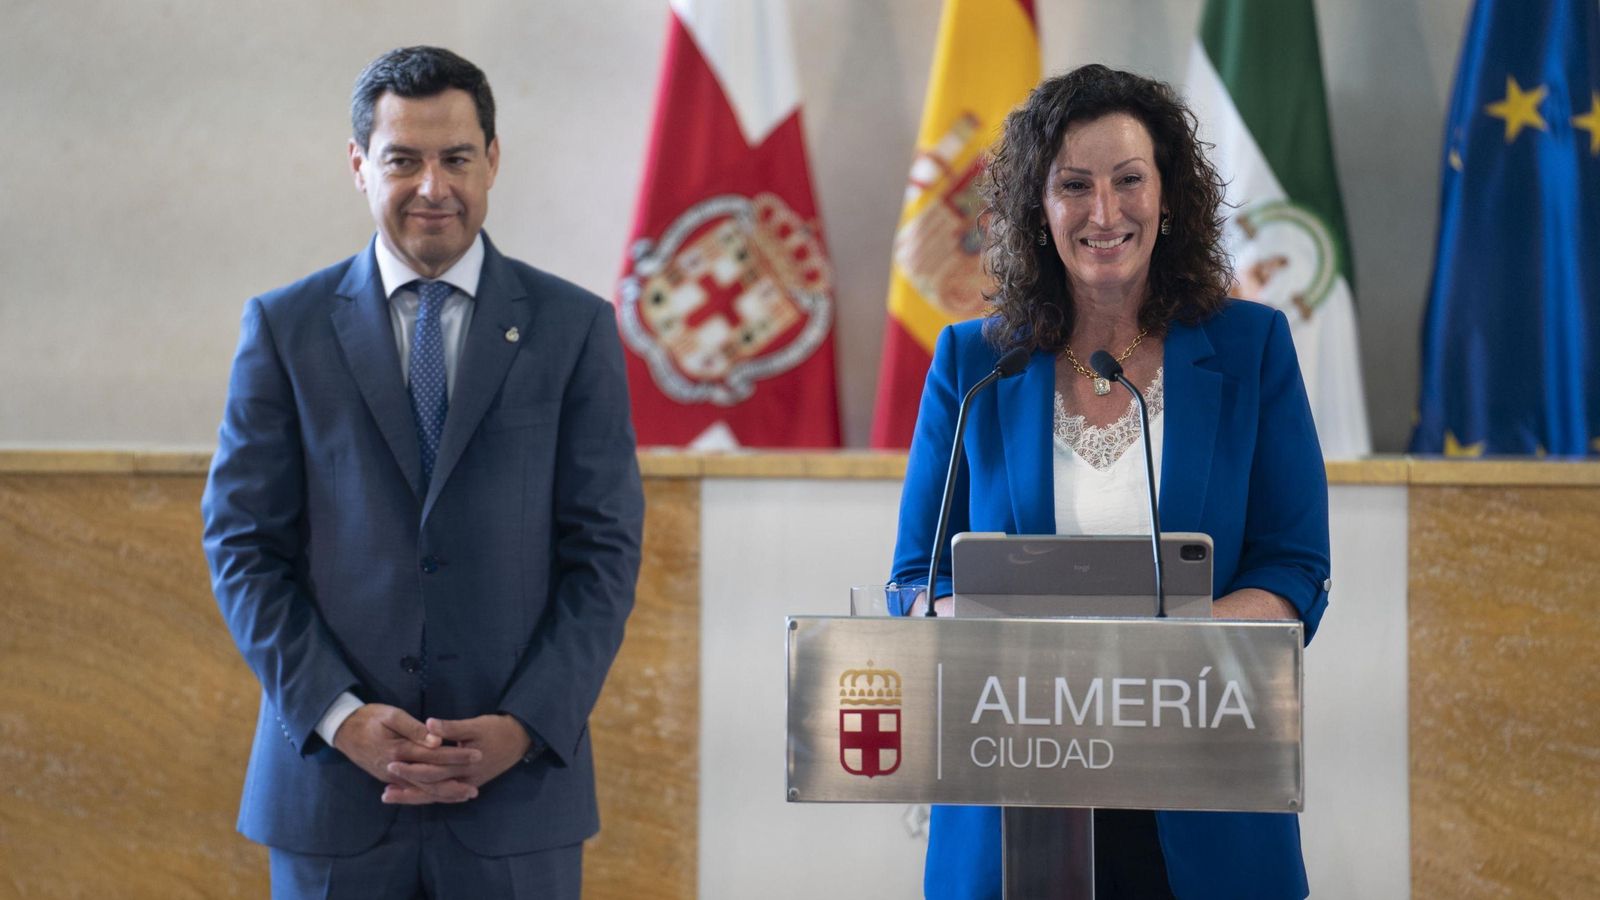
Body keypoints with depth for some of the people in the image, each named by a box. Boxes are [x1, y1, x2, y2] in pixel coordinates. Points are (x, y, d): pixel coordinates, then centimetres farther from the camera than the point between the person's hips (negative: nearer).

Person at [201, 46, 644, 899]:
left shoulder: (574, 328, 4)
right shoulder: (285, 328, 5)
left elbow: (605, 551, 2)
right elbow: (243, 547, 2)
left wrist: (527, 727, -9)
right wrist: (339, 717, -9)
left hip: (519, 781, 0)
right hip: (333, 786, 0)